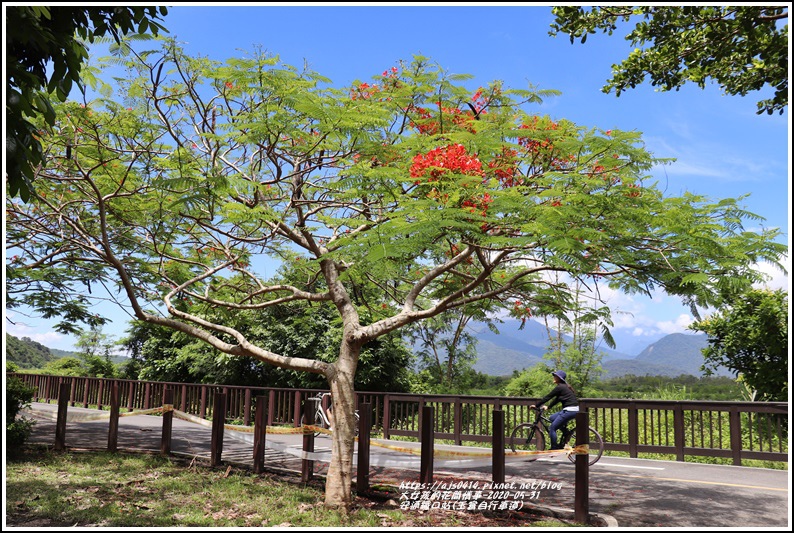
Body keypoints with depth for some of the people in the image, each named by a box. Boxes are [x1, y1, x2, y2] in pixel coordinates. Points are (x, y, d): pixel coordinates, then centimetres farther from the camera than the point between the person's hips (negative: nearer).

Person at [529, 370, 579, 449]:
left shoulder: (560, 387, -11)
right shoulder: (564, 386, 18)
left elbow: (547, 397, -8)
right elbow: (557, 399, 22)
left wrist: (536, 405, -2)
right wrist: (548, 407, 18)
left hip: (570, 410, -9)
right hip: (574, 410, 9)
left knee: (552, 428, -3)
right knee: (552, 418, 19)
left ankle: (554, 448, -1)